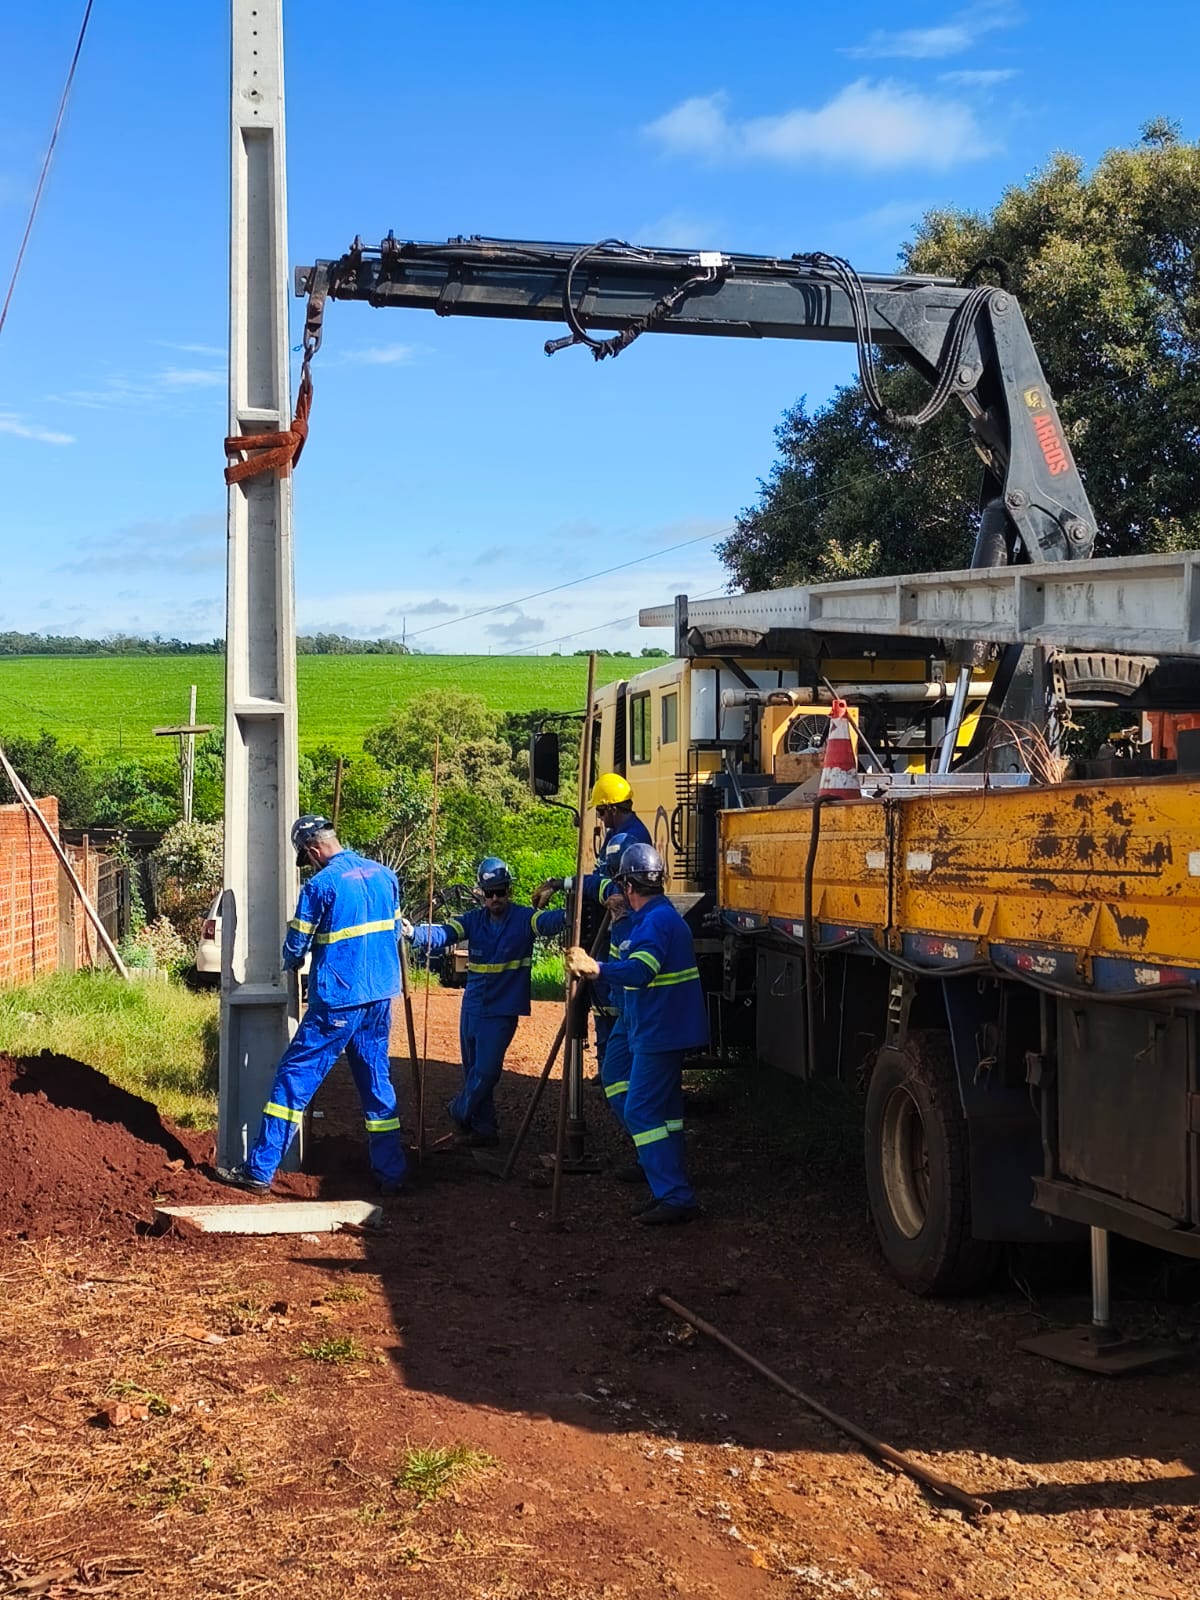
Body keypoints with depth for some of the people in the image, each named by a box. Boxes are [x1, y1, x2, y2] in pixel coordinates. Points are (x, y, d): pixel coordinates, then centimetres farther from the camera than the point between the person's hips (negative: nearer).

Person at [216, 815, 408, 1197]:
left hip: (338, 1001, -6)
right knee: (377, 1082, 14)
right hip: (381, 997, 7)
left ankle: (260, 1171, 2)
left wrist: (292, 964, 16)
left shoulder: (321, 885, -13)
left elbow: (295, 947, -6)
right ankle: (391, 1174, 16)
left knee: (295, 1076, 0)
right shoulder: (385, 875, 6)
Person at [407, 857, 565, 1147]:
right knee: (474, 1071, 12)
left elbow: (547, 921, -26)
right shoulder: (474, 920, 1)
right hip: (472, 1008, 4)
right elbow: (444, 933, -14)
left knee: (486, 1071, -6)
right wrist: (415, 932, -35)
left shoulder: (523, 918, -7)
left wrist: (567, 916, -50)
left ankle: (460, 1111, 20)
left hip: (503, 1011, -4)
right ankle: (483, 1128, 25)